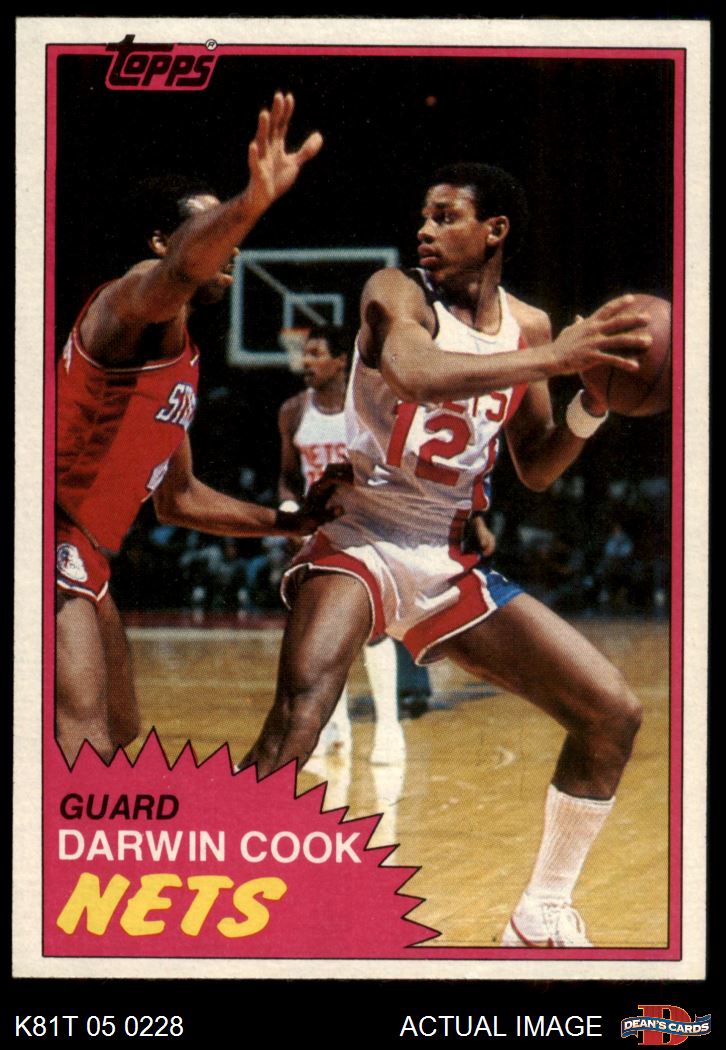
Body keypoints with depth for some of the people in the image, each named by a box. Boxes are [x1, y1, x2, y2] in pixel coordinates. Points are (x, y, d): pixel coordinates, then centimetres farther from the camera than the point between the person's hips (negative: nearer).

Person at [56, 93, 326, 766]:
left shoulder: (184, 362, 21)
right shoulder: (135, 297, -9)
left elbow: (178, 500, 30)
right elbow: (178, 271, -36)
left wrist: (291, 523, 26)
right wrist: (248, 206, -55)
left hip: (83, 560, 11)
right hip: (54, 541, -11)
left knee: (121, 741, 21)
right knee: (86, 743, -23)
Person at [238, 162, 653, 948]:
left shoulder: (528, 326, 8)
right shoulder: (397, 293, -9)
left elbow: (536, 470, 14)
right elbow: (413, 373, -32)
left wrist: (593, 402, -4)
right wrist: (552, 359, -35)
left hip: (449, 560, 6)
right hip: (362, 542, -6)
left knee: (613, 712, 3)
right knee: (299, 707, -33)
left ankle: (543, 915, 18)